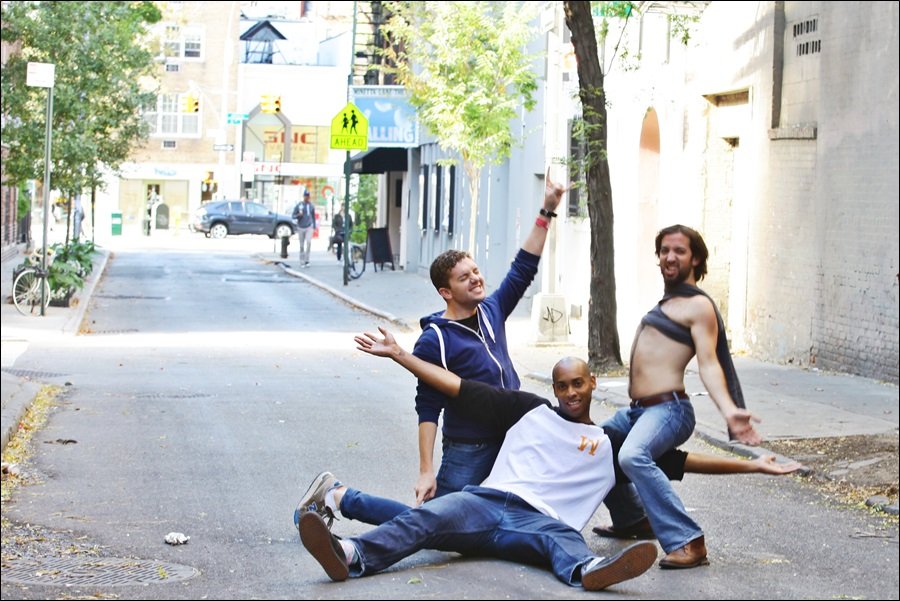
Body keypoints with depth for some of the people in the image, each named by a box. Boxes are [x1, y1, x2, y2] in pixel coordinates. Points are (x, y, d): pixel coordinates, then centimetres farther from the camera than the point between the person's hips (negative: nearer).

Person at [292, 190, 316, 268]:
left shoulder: (312, 206, 8)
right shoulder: (299, 205, 1)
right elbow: (293, 216, 3)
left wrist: (314, 226, 19)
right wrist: (298, 215, -17)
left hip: (309, 227, 0)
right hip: (300, 228, 0)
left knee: (308, 242, -20)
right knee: (301, 246, 3)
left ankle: (306, 260, -13)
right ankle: (302, 262, 12)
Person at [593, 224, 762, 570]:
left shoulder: (698, 305, -9)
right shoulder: (669, 301, 20)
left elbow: (709, 364, -18)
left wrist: (729, 411, -32)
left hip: (667, 410, -10)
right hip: (637, 411, 10)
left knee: (633, 456, -37)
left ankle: (686, 542, -36)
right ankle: (632, 520, 36)